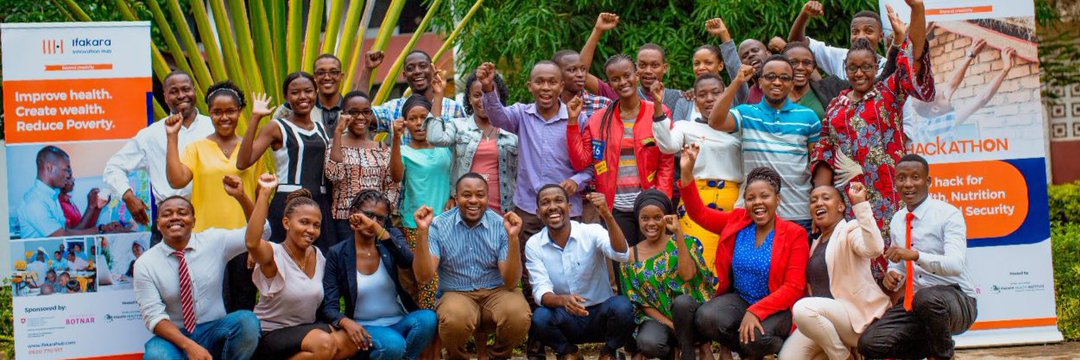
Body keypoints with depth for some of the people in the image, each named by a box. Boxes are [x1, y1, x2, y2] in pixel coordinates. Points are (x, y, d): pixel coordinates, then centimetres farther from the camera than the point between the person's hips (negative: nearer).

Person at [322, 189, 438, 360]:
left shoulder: (393, 236, 3)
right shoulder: (338, 254, -2)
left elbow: (408, 262, -21)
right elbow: (328, 306, -6)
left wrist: (379, 230, -33)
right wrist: (346, 322, -29)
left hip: (400, 322, 2)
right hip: (366, 328, -2)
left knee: (427, 318, -29)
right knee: (393, 344, -34)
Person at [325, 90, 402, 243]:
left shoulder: (381, 147, 12)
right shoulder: (335, 144, 3)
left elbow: (396, 178, -1)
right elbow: (333, 174, -15)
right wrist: (338, 132, -14)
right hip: (345, 220, -3)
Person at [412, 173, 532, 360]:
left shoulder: (501, 226, -5)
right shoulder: (439, 225, -5)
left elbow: (511, 282, -12)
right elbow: (424, 276, -13)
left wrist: (513, 238, -24)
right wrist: (422, 232, -24)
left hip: (496, 291, 1)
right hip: (456, 294, -1)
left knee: (518, 315, -32)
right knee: (454, 319, -36)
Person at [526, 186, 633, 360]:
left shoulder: (591, 232, -10)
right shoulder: (534, 245, -5)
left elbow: (622, 255, -29)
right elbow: (541, 291, -14)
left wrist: (607, 216, -43)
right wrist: (562, 300, -37)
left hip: (600, 314, -1)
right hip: (565, 319, 1)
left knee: (622, 306, -32)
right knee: (539, 318, -31)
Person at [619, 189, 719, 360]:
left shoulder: (684, 243, -2)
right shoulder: (631, 256, 2)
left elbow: (687, 275, -21)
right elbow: (640, 301, 0)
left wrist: (678, 233, -21)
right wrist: (672, 326, -14)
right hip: (658, 318, 2)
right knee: (647, 343, -32)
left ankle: (686, 343, -13)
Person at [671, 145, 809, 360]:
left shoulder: (795, 234, -9)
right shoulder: (736, 221, 3)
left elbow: (793, 287, -14)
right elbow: (699, 213, 9)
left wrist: (756, 312, -26)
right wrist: (687, 173, -5)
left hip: (776, 306, -4)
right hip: (738, 299, 4)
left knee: (755, 338, -35)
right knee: (705, 318, -28)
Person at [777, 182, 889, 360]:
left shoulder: (851, 230, -4)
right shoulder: (817, 243, 20)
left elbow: (874, 249, -28)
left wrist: (860, 203, -30)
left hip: (857, 313, -7)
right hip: (823, 316, 7)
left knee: (804, 308, -33)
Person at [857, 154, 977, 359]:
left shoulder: (948, 214, -10)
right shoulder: (897, 220, 10)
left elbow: (956, 265, -24)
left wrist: (915, 254, -39)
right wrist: (892, 274, -7)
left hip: (954, 300, -5)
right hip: (914, 303, 5)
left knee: (926, 297, -40)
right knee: (869, 343, -17)